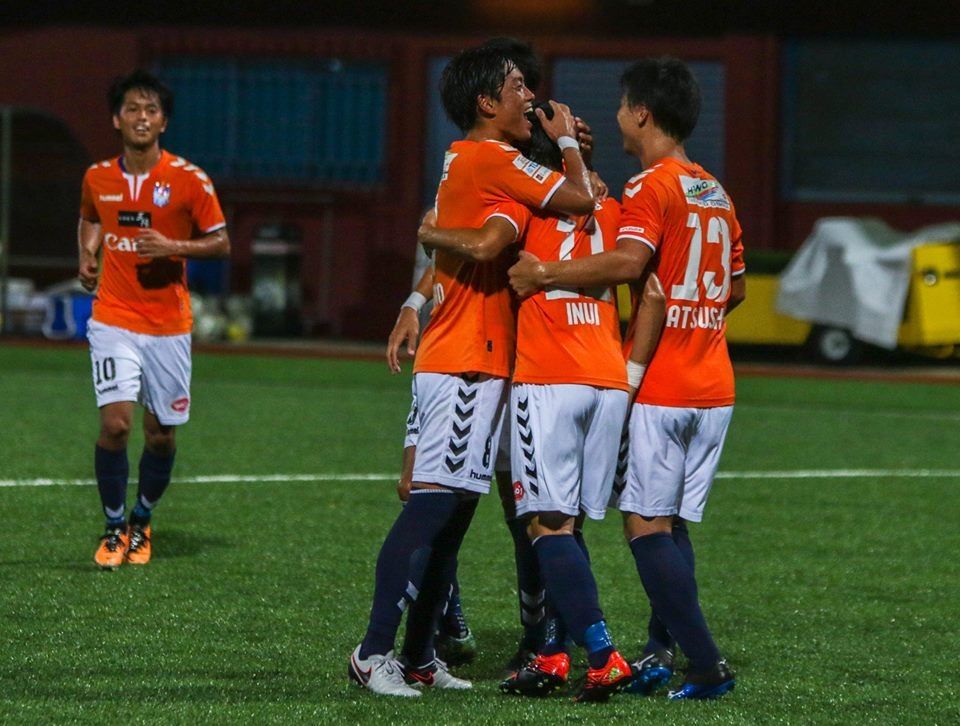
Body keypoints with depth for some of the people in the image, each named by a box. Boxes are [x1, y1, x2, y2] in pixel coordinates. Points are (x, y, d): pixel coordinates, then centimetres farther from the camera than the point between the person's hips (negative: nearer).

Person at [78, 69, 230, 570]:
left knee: (161, 435, 5)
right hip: (114, 320, 1)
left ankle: (142, 522, 30)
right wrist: (87, 255, 5)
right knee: (115, 423, -15)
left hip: (168, 325, 0)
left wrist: (172, 247, -18)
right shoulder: (98, 178, 2)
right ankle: (114, 527, 2)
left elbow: (221, 243, -2)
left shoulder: (189, 180, -7)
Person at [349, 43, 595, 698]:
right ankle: (376, 651, -14)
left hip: (473, 365, 10)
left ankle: (419, 656, 12)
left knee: (454, 510, 10)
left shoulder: (467, 160, 18)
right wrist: (567, 142, 3)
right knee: (435, 502, -13)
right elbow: (580, 200, -14)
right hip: (465, 366, -10)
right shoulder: (493, 161, -12)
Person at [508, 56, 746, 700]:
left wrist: (547, 274, -19)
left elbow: (628, 259, -26)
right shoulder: (718, 194, 15)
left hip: (659, 385, -8)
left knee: (646, 524, -6)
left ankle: (708, 665, -12)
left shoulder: (653, 185, -10)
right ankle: (661, 651, 8)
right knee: (672, 522, 12)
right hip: (714, 387, 8)